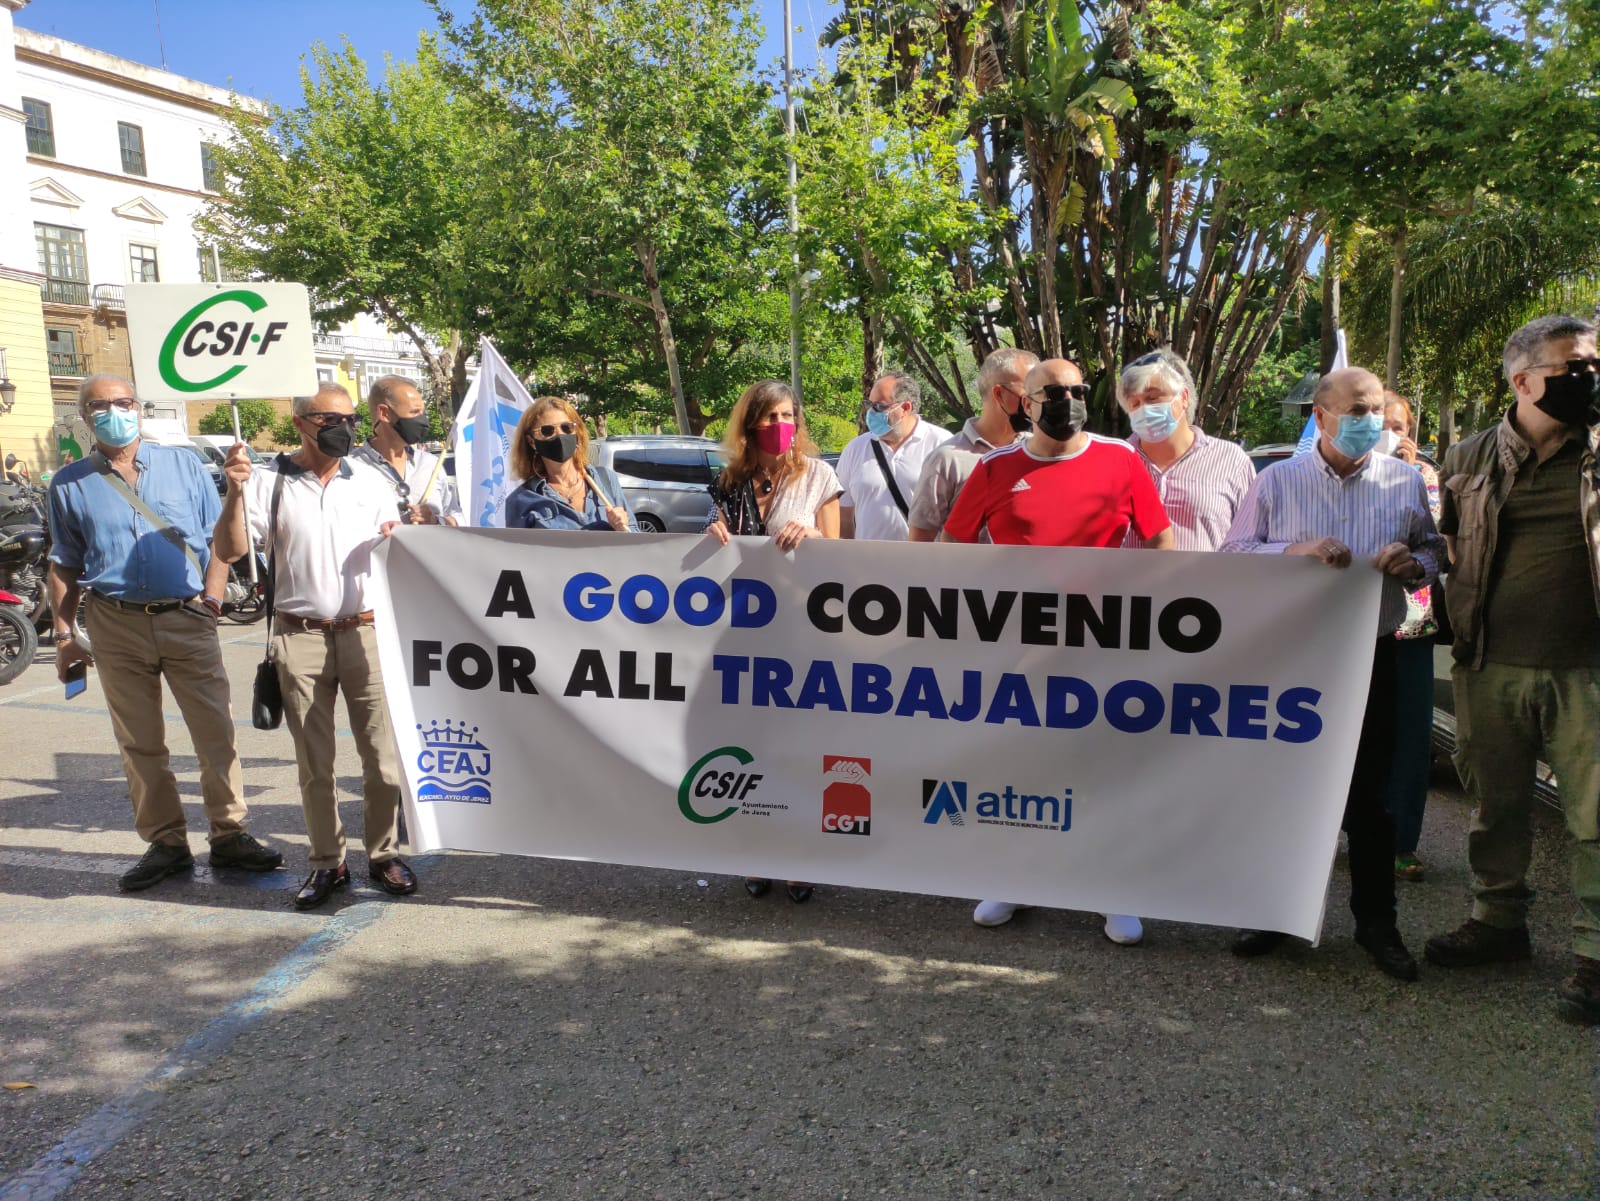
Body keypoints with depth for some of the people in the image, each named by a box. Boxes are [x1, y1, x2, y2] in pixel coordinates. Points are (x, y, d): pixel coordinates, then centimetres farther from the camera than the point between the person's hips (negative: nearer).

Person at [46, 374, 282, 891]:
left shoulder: (182, 464, 7)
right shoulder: (70, 484, 8)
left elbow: (217, 539, 8)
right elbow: (64, 565, 12)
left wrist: (211, 599, -4)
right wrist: (64, 635, 6)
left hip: (187, 617, -1)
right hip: (116, 625, 1)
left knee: (216, 733, -2)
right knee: (140, 743, 6)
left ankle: (229, 835, 9)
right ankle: (166, 843, 17)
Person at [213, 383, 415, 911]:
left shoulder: (371, 481, 9)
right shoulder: (269, 482, 3)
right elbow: (231, 550, -5)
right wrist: (235, 492, -18)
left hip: (365, 632, 1)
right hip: (300, 637, -1)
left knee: (383, 752, 2)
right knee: (314, 761, 7)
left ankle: (384, 853, 16)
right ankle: (327, 862, 19)